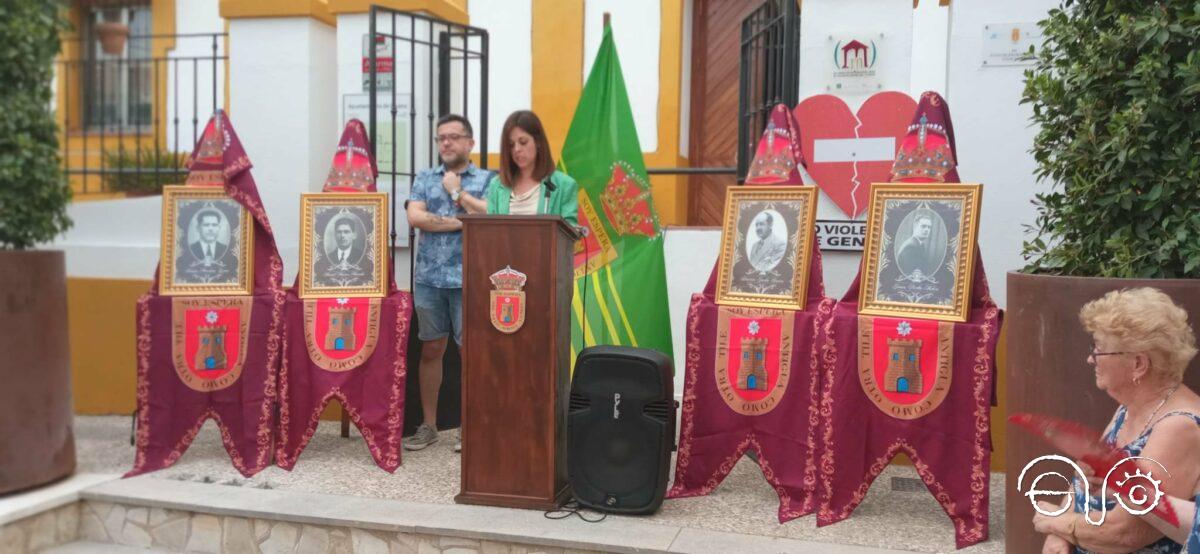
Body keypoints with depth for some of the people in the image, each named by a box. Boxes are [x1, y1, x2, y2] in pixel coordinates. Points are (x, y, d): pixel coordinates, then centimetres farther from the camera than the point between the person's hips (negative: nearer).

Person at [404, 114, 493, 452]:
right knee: (431, 350, 7)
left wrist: (457, 192, -4)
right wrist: (461, 222, -9)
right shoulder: (425, 179, 13)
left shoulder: (486, 180, 5)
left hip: (469, 278, -3)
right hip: (429, 277, 3)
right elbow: (415, 217, -2)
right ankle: (428, 425, 16)